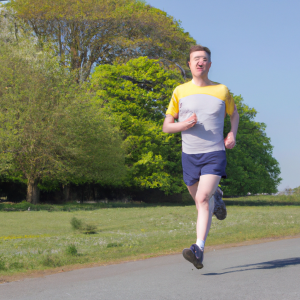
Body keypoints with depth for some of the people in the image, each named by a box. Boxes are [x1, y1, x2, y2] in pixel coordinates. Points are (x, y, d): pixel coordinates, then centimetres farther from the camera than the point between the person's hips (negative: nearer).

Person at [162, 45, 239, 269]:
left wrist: (232, 134, 3)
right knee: (200, 200, 15)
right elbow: (166, 126, 8)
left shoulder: (222, 91, 4)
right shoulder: (180, 92, 5)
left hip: (214, 154, -3)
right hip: (189, 155, 3)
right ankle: (216, 196, 52)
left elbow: (234, 114, 23)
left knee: (203, 198, -21)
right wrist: (184, 125, -14)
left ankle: (199, 249, -28)